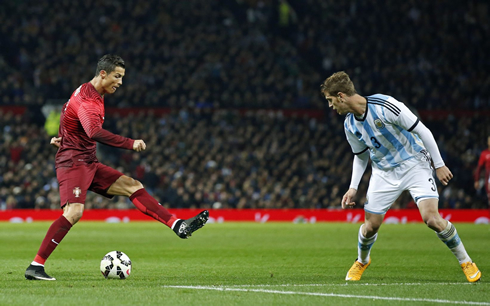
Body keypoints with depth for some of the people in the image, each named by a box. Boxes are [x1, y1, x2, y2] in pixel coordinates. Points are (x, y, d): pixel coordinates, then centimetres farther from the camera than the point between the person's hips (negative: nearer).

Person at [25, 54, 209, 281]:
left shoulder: (93, 94, 14)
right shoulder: (87, 100, -20)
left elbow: (65, 110, 33)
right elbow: (95, 133, -38)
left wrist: (62, 137, 30)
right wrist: (131, 144, -41)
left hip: (89, 164, 10)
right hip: (72, 162, -10)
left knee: (133, 186, 2)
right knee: (74, 212, -26)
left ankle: (178, 225, -5)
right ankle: (35, 267, -24)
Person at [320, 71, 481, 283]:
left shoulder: (384, 105, -24)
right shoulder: (350, 125, -2)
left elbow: (422, 130, -17)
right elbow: (360, 156, 16)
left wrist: (439, 164, -14)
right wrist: (353, 188, 7)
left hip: (414, 164, -5)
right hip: (384, 173, 5)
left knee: (431, 218, -20)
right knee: (370, 225, 1)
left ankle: (466, 262, -2)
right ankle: (362, 261, 33)